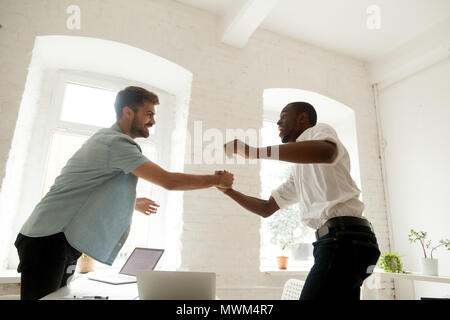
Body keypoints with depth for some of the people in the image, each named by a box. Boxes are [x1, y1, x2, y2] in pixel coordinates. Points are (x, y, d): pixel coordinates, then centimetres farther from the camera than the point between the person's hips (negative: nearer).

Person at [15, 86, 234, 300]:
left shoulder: (106, 137, 14)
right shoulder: (117, 142, -20)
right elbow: (168, 181, -24)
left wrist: (133, 203, 25)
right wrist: (217, 180, -12)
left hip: (63, 240, 10)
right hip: (49, 240, -10)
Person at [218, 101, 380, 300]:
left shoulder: (319, 130, 3)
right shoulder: (299, 170, 27)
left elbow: (327, 152, -25)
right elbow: (266, 209, 26)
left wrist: (254, 151, -25)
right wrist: (229, 191, 17)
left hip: (343, 235, -9)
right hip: (341, 240, 10)